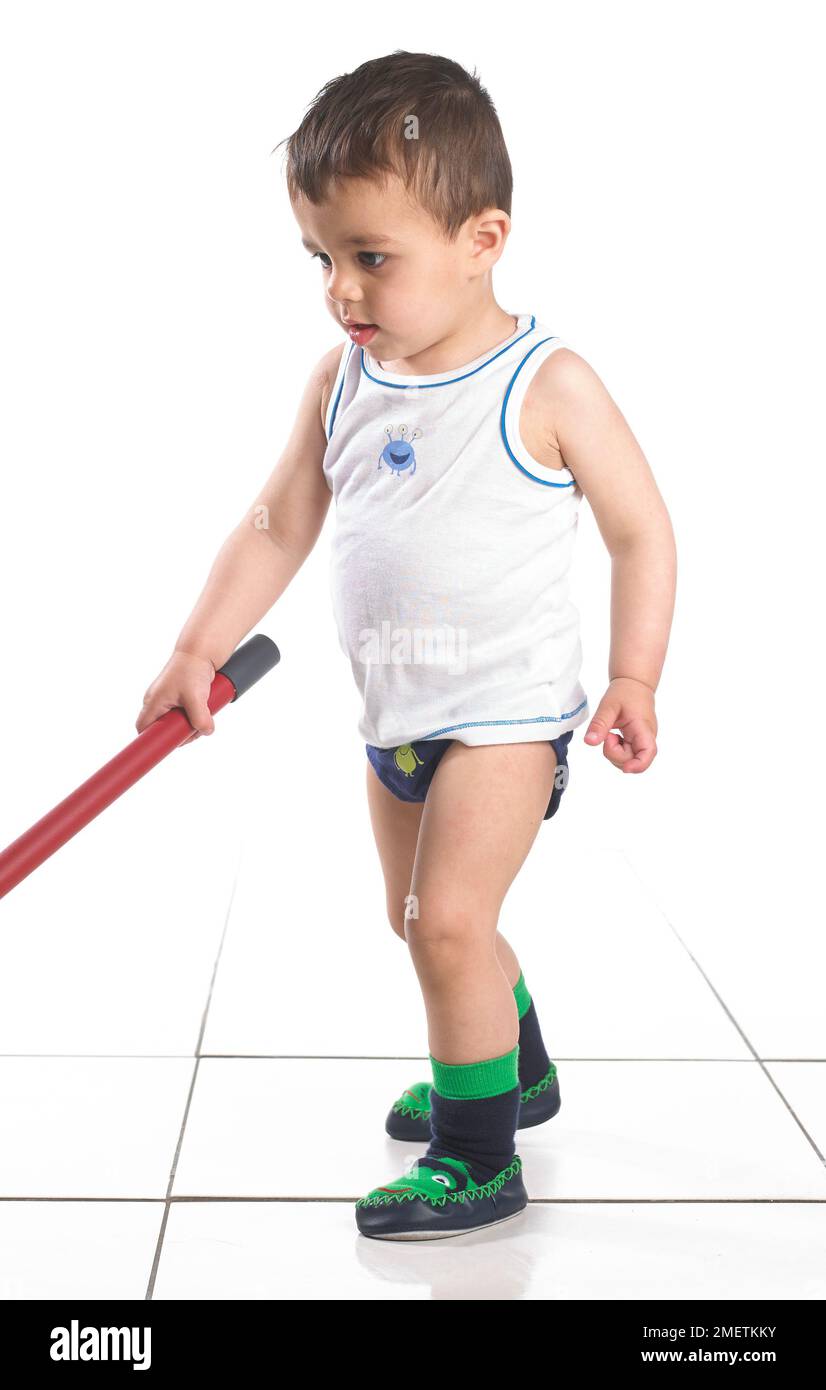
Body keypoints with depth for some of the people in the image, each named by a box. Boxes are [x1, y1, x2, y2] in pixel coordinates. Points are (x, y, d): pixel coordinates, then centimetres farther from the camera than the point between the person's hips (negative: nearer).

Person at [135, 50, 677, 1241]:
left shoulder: (546, 386, -14)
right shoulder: (342, 378, 1)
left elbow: (642, 528, -7)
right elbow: (277, 527, 5)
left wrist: (634, 678, -12)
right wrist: (199, 651, -2)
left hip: (506, 699, -7)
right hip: (394, 708, 7)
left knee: (448, 917, -15)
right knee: (424, 920, 19)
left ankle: (480, 1162, 2)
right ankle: (516, 1070, 44)